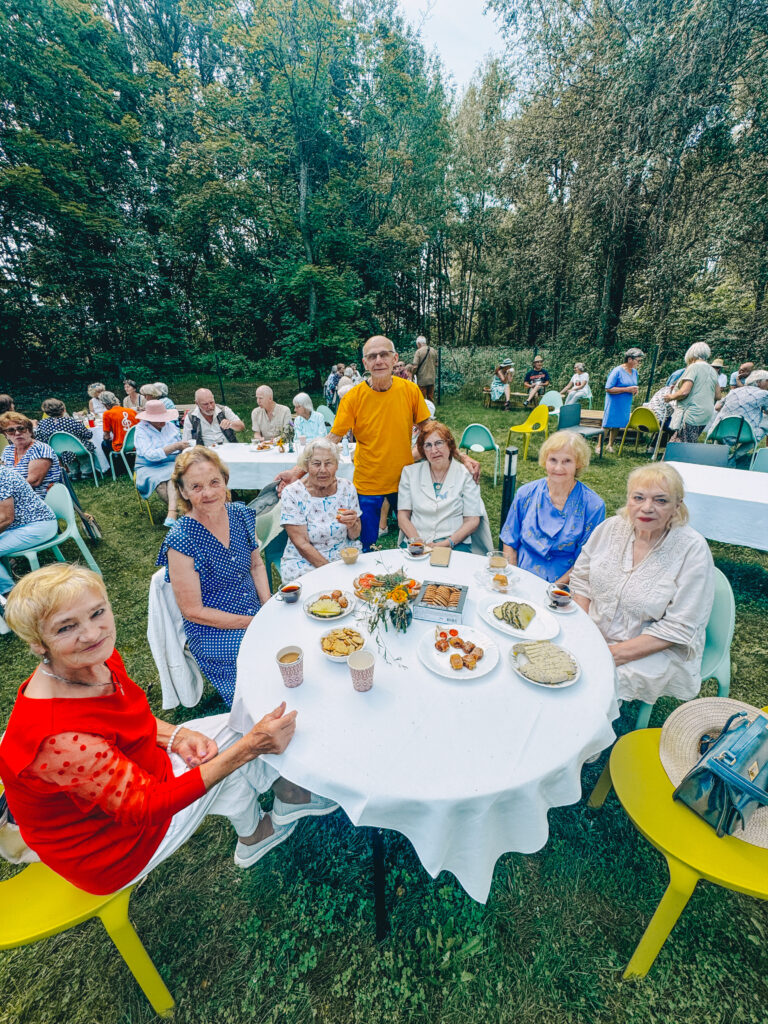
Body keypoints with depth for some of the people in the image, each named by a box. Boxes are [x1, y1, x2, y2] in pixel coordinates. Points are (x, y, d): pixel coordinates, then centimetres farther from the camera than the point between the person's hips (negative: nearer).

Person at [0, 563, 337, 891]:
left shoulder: (97, 659, -15)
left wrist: (177, 736, -15)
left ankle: (290, 794, 28)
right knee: (239, 738, -9)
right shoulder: (56, 737, -38)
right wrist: (249, 746, -34)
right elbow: (146, 806, -30)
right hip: (112, 850, -6)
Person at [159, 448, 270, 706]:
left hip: (257, 615, 6)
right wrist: (255, 623, -15)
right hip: (213, 632, -5)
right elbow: (193, 611, -14)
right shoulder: (180, 540, -19)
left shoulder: (241, 513, -3)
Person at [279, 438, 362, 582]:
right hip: (304, 560, -3)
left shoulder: (347, 487, -1)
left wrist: (352, 524, -18)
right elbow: (302, 544, -13)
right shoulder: (292, 493, -11)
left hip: (345, 556, 4)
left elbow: (354, 536, 5)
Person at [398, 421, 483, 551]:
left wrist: (446, 543, -11)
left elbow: (472, 521, 2)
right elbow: (402, 517, 6)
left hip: (454, 544, -1)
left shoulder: (465, 474, 5)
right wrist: (419, 542, -10)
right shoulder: (410, 472, 10)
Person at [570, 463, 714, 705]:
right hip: (594, 636, 4)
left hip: (654, 653, -4)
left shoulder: (693, 549, -16)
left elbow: (679, 628, -17)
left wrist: (614, 654, -22)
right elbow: (581, 576, 4)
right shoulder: (611, 527, -4)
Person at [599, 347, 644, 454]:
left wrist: (635, 391, -1)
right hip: (614, 404, -7)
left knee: (617, 426, 11)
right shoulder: (617, 371, -13)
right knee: (607, 425, -5)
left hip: (626, 405, 7)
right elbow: (608, 389, -19)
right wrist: (627, 389, -20)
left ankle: (610, 445, 22)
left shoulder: (634, 372, 11)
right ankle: (599, 446, 2)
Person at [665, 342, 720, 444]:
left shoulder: (694, 367, -7)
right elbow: (717, 396, 19)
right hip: (708, 414, 9)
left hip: (692, 414, -9)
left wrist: (671, 397, 1)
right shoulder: (713, 371, 18)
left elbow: (684, 392, -17)